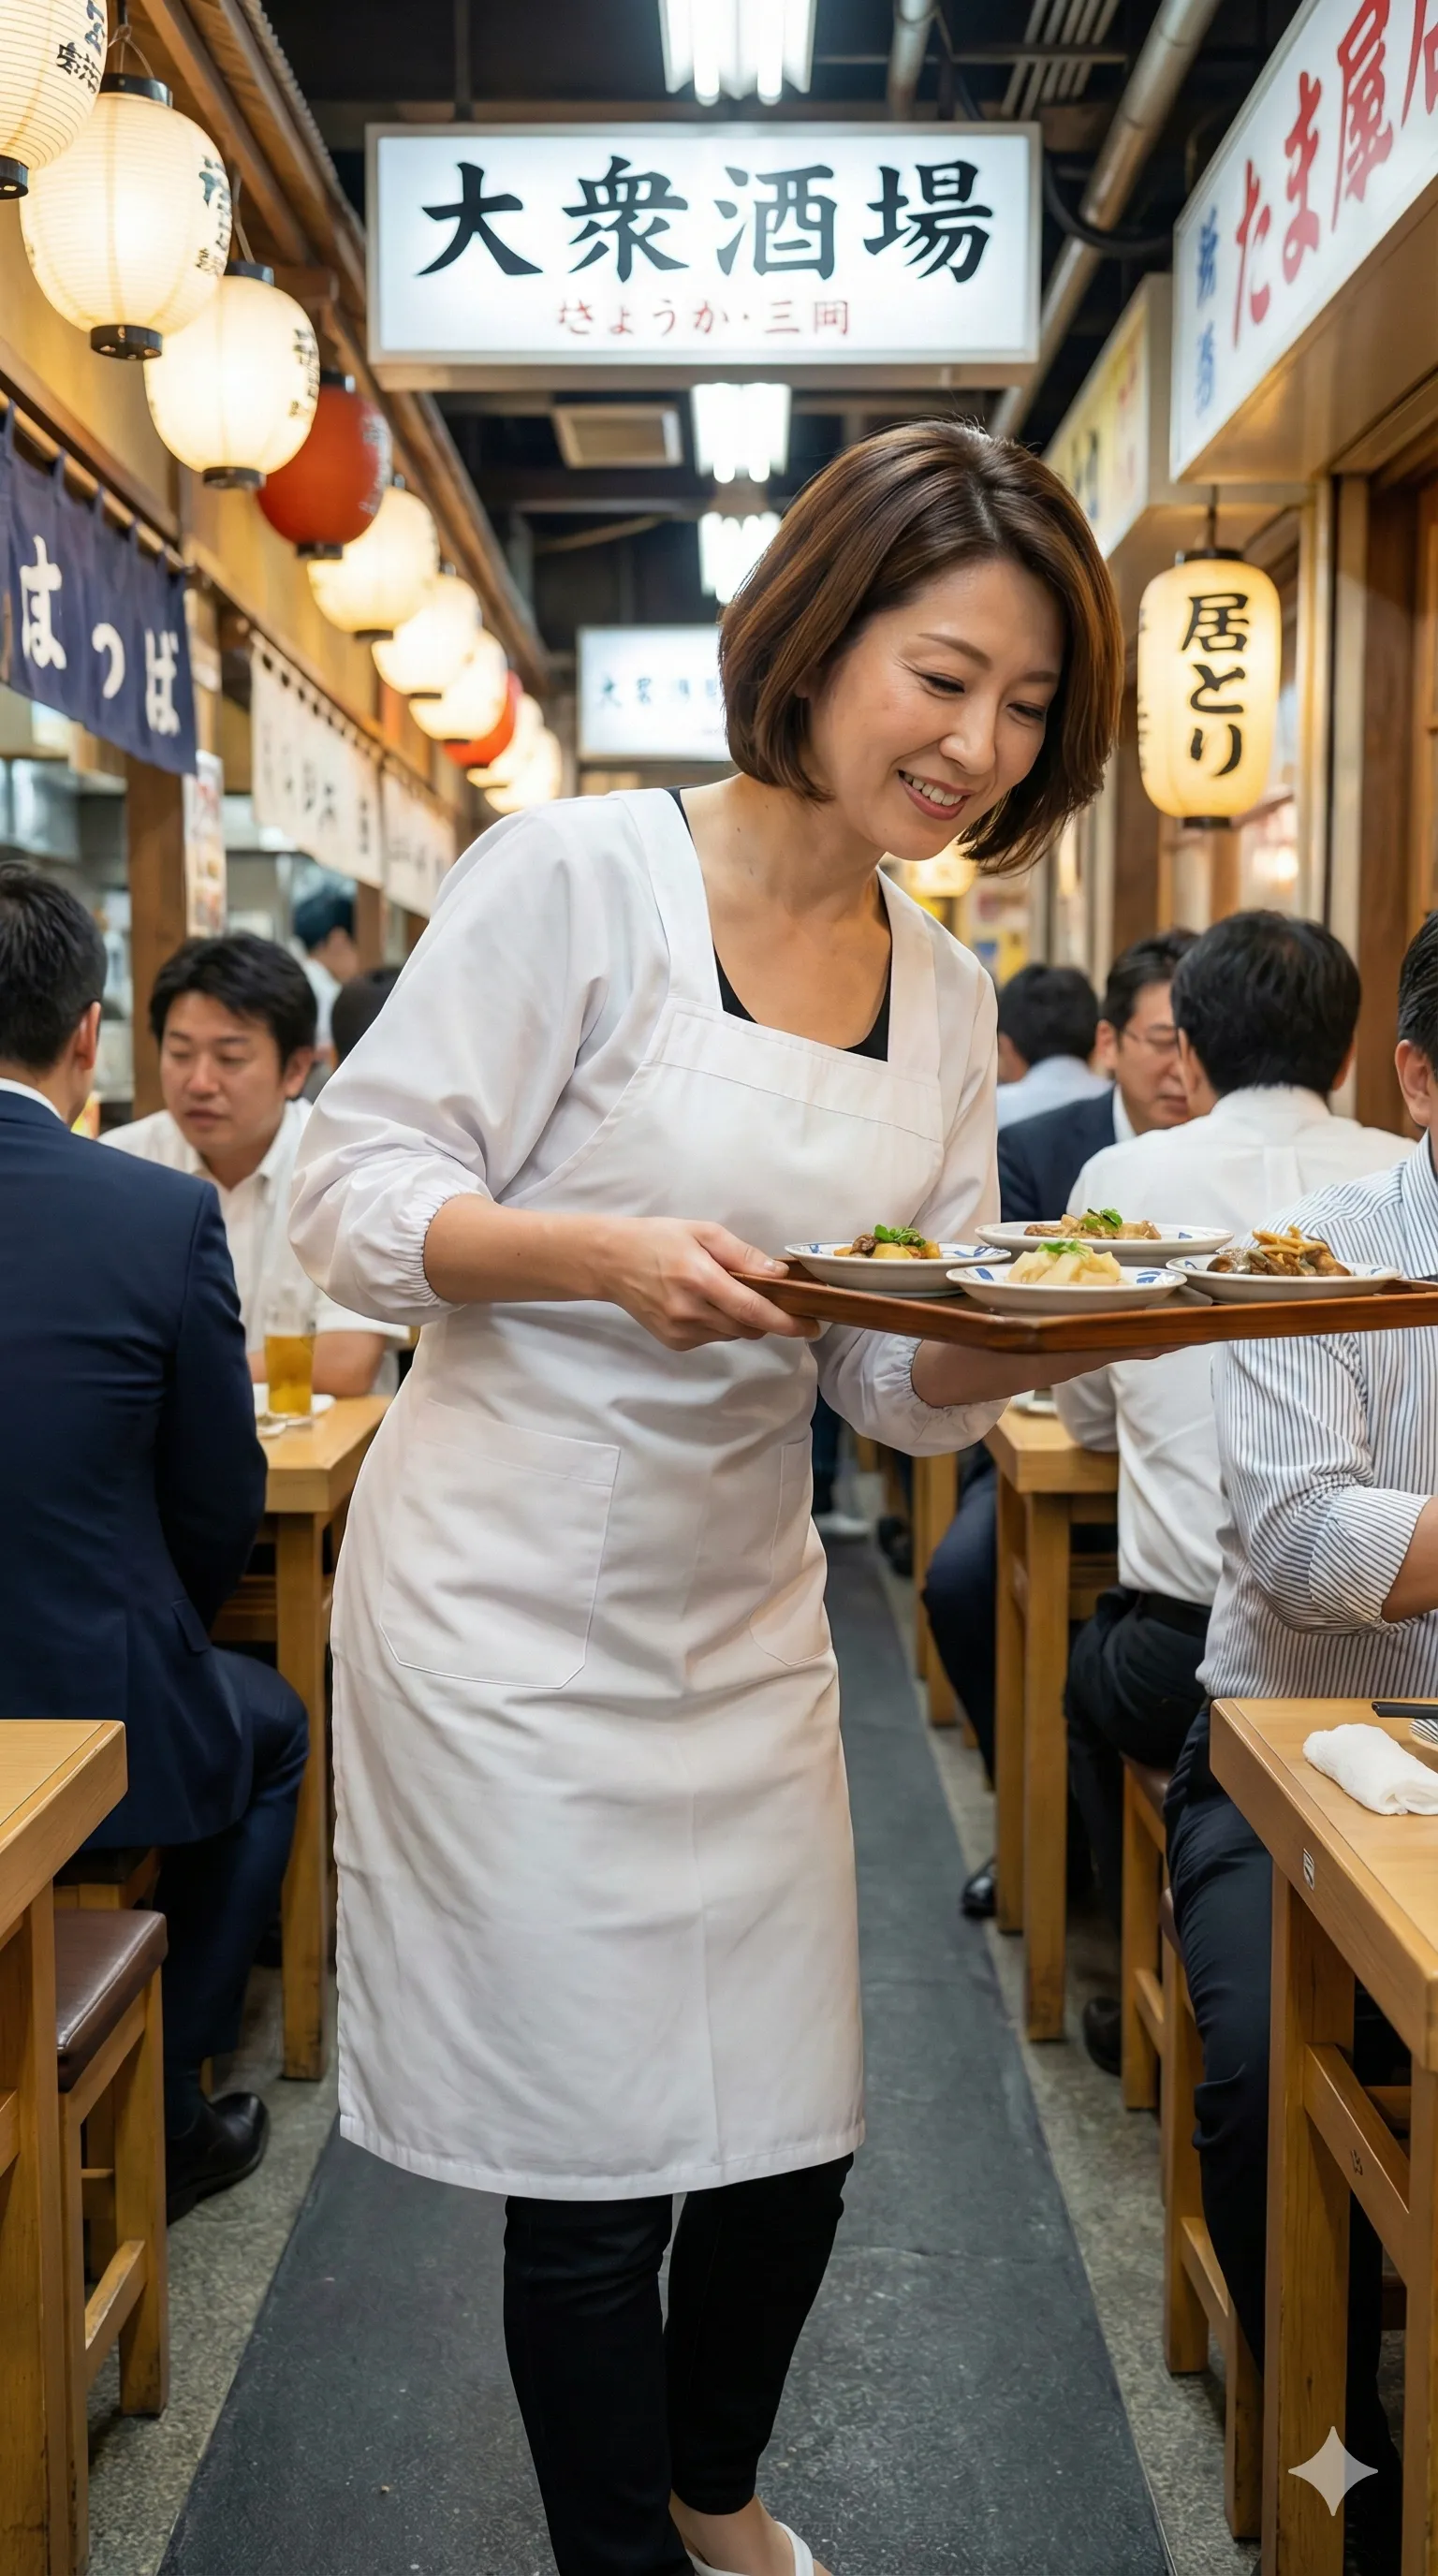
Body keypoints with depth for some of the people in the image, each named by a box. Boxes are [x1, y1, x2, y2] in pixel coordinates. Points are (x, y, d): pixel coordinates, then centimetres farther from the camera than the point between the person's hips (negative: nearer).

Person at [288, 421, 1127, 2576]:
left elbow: (903, 1383, 7)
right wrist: (602, 1254, -28)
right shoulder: (577, 879, -13)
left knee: (795, 2149, 14)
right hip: (512, 1619, -6)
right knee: (597, 2171, 3)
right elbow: (356, 1197, -12)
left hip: (744, 1623, 6)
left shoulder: (946, 990, 6)